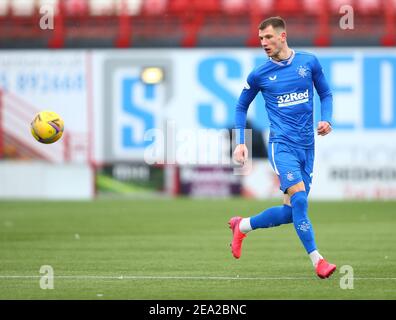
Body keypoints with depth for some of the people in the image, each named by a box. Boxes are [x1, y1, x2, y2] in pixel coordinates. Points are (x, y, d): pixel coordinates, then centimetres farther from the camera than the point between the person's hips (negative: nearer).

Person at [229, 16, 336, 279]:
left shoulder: (309, 62, 3)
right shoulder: (259, 75, 0)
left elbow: (325, 94, 15)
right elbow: (241, 107, 14)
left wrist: (326, 119, -3)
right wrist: (240, 142, 4)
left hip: (307, 146, 3)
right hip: (282, 144, -3)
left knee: (291, 212, 5)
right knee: (299, 197, -23)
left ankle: (242, 226, 29)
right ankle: (317, 260, -20)